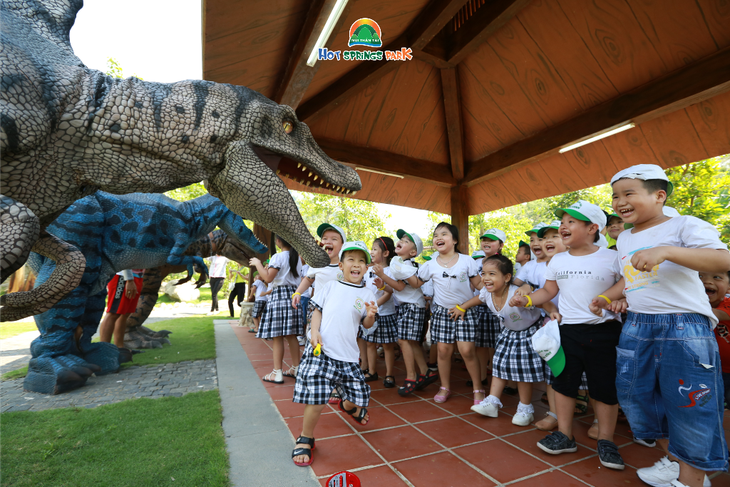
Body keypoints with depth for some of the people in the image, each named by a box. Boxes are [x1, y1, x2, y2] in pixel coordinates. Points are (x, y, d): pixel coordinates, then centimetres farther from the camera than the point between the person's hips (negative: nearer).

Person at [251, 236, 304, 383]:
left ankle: (277, 373, 3)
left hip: (279, 296, -7)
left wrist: (257, 264, -2)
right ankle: (296, 369, 19)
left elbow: (268, 278, -16)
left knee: (277, 336, -2)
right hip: (293, 294, 7)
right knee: (291, 335, 12)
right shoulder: (297, 258, 11)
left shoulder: (278, 257, -10)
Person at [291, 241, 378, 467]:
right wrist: (314, 332, -8)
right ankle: (306, 439, 22)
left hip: (347, 355, 2)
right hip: (320, 350, -2)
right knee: (316, 399, -7)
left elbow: (366, 325, 7)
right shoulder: (331, 286, 5)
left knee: (360, 397, 9)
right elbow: (317, 310, 7)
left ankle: (348, 405, 48)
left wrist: (371, 315, -15)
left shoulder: (367, 294, 6)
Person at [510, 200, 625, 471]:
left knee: (605, 386, 8)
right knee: (563, 381, 9)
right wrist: (526, 300, -4)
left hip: (604, 331, -3)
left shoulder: (612, 258, -5)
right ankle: (564, 434, 25)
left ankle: (605, 440, 27)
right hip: (568, 330, 3)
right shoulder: (558, 261, 7)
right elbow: (548, 291, 11)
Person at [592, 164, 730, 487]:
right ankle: (672, 460, 36)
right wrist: (608, 296, 8)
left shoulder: (684, 225, -8)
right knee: (635, 395, 14)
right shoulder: (624, 239, 12)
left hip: (684, 327, -7)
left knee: (689, 407, 3)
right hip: (637, 327, 7)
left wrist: (666, 251, -34)